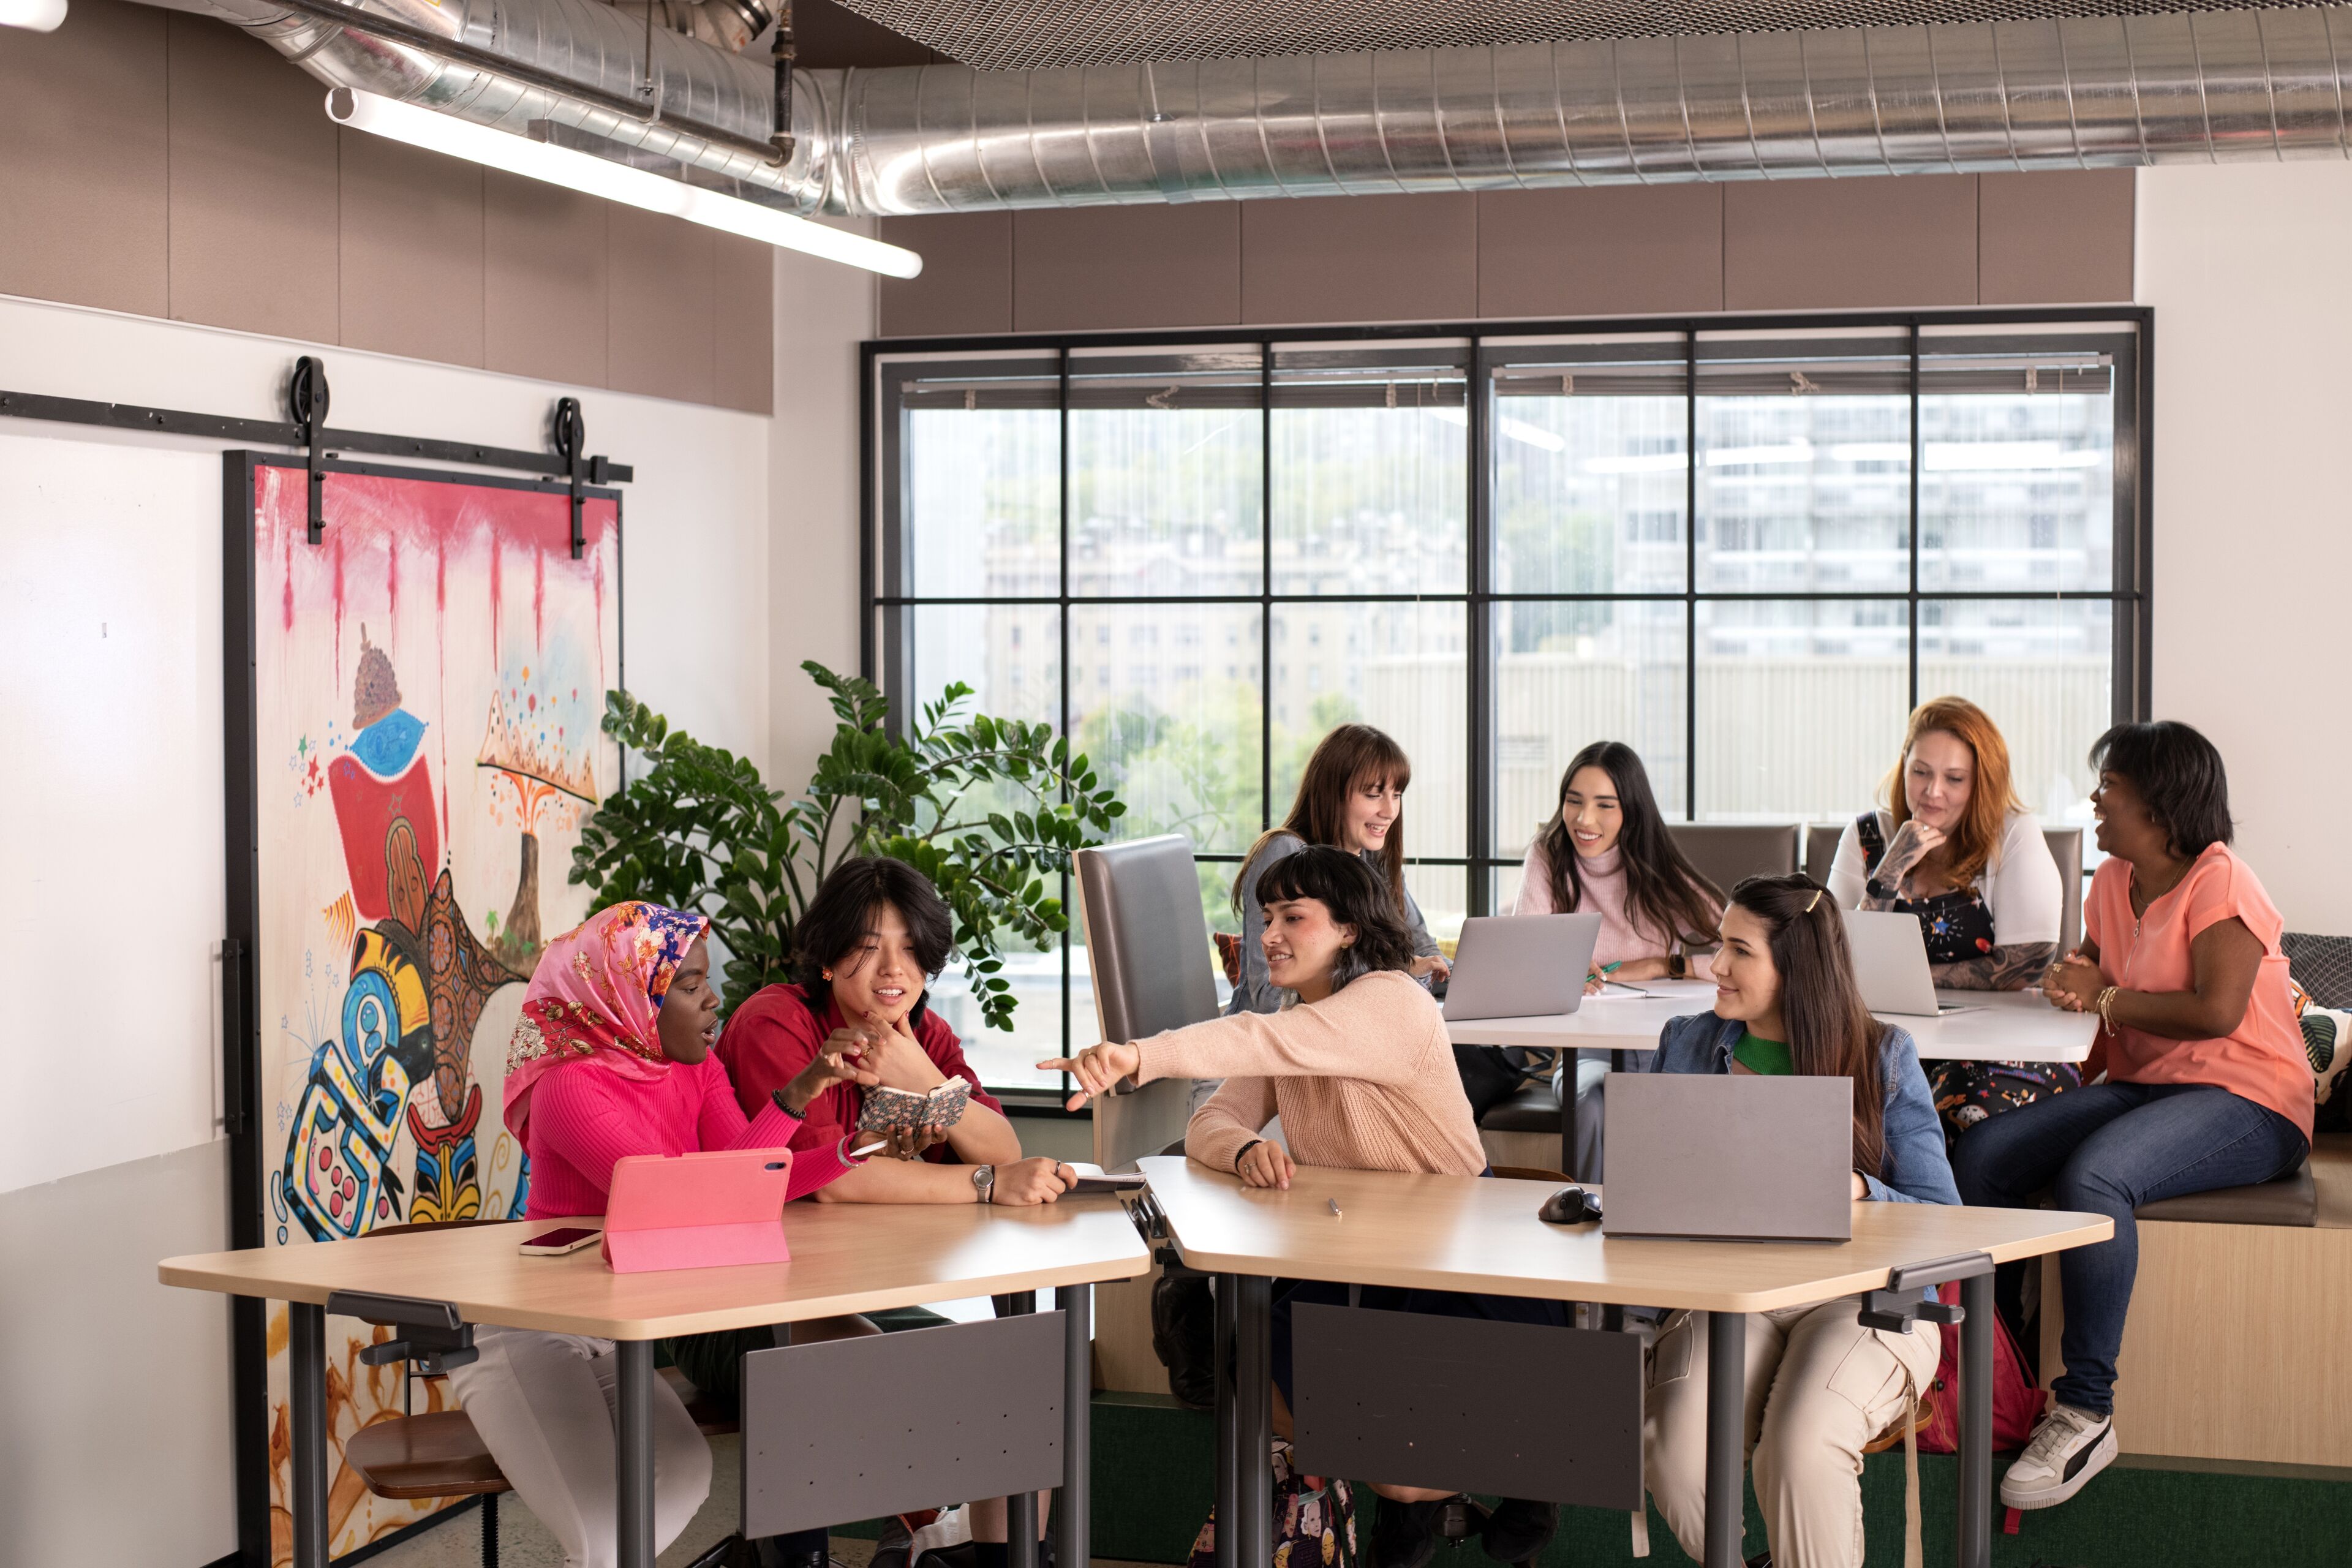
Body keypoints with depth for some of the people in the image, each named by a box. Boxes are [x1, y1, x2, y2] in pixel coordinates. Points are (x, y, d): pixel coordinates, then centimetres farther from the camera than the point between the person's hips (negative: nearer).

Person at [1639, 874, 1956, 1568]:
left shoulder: (1883, 1057, 6)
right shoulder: (1686, 1046, 14)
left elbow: (1941, 1220, 0)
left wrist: (1855, 1192, -20)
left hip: (1864, 1298, -2)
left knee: (1800, 1447, -33)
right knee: (1676, 1449, -28)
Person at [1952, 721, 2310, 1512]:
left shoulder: (2219, 882, -11)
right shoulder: (2113, 882, 14)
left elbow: (2217, 1010, -23)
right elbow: (2094, 975, 22)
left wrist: (2106, 997, -13)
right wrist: (2072, 978, -1)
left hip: (2247, 1101, -8)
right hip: (2144, 1086, 8)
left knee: (2092, 1175, -36)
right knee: (1981, 1153, -14)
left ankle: (2086, 1411, -29)